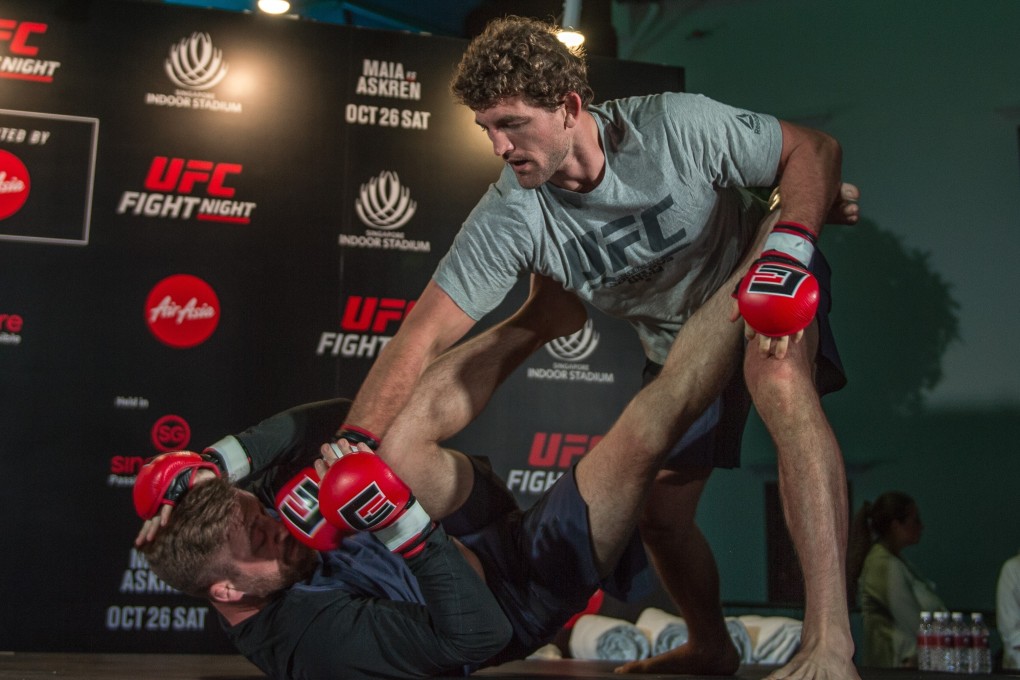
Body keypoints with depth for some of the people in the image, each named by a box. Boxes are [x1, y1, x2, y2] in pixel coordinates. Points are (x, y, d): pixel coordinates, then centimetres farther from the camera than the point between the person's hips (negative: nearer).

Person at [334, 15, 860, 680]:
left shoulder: (675, 126, -29)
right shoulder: (508, 218, -23)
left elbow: (813, 148, -18)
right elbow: (424, 337, -26)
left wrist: (788, 245, -36)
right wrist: (350, 449, -37)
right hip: (677, 344, 4)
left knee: (779, 380, -38)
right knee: (659, 514, 5)